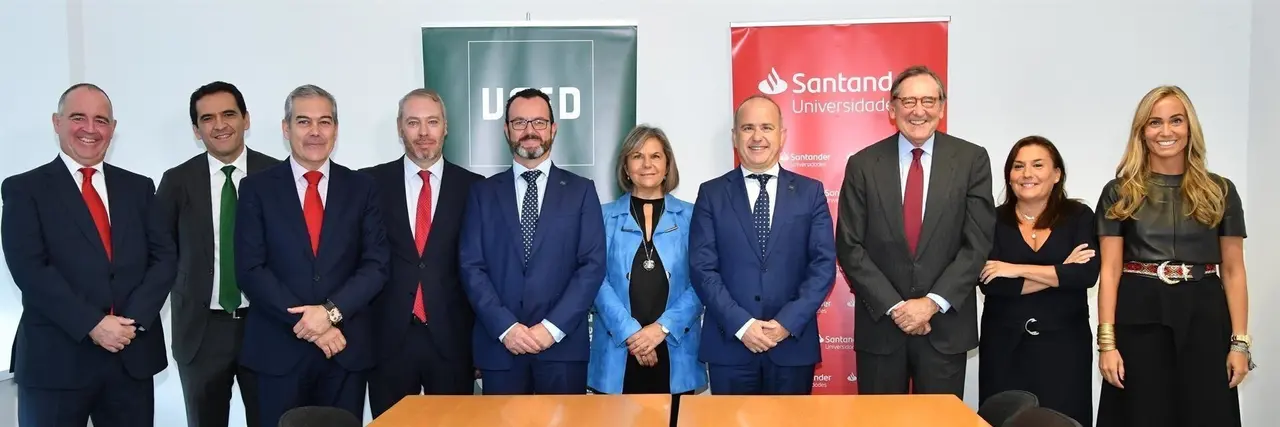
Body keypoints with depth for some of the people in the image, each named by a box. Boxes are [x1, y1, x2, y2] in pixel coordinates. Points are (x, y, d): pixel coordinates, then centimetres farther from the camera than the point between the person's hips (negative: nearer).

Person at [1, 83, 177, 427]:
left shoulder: (138, 187, 12)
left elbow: (164, 257, 4)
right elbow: (29, 269, -9)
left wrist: (134, 319, -11)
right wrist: (91, 325, -17)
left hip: (133, 355, 3)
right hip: (55, 360, -3)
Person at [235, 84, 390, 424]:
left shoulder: (362, 188, 5)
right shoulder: (257, 188, 2)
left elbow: (376, 264, 0)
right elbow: (250, 269, -5)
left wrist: (332, 312, -14)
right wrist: (306, 321, -13)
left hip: (347, 347, 1)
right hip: (279, 348, -1)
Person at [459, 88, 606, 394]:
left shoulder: (581, 190, 6)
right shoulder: (483, 192, 8)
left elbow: (593, 265, -2)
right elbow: (471, 267, 2)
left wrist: (552, 327, -11)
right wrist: (506, 327, -10)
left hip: (563, 345, -1)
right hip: (499, 346, 1)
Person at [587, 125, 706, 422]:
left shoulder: (690, 217, 6)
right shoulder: (605, 217, 6)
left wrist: (662, 327, -12)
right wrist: (630, 332, -13)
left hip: (675, 353, 0)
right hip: (618, 355, 0)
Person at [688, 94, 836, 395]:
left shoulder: (810, 192, 6)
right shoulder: (711, 194, 3)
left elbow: (824, 264, 0)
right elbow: (702, 268, -3)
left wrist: (788, 322, -11)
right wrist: (741, 325, -13)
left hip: (794, 344, 1)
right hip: (729, 345, 0)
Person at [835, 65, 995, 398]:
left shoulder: (972, 160, 0)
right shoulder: (863, 165, -1)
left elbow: (978, 243, -4)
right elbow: (850, 247, -4)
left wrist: (933, 302, -12)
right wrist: (894, 306, -11)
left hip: (946, 325, 0)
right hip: (880, 323, 0)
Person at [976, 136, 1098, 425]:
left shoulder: (1079, 217, 3)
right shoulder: (993, 220, 2)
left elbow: (1087, 274, -12)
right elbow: (990, 284, -10)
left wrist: (1017, 269, -13)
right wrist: (1061, 272, -11)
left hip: (1064, 344, 0)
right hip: (1004, 346, 0)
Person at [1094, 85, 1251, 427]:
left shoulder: (1220, 192, 7)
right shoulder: (1119, 193, 3)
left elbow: (1233, 271, 6)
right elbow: (1109, 271, -2)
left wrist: (1240, 341, -2)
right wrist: (1106, 341, -9)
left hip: (1203, 318, 1)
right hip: (1139, 319, -1)